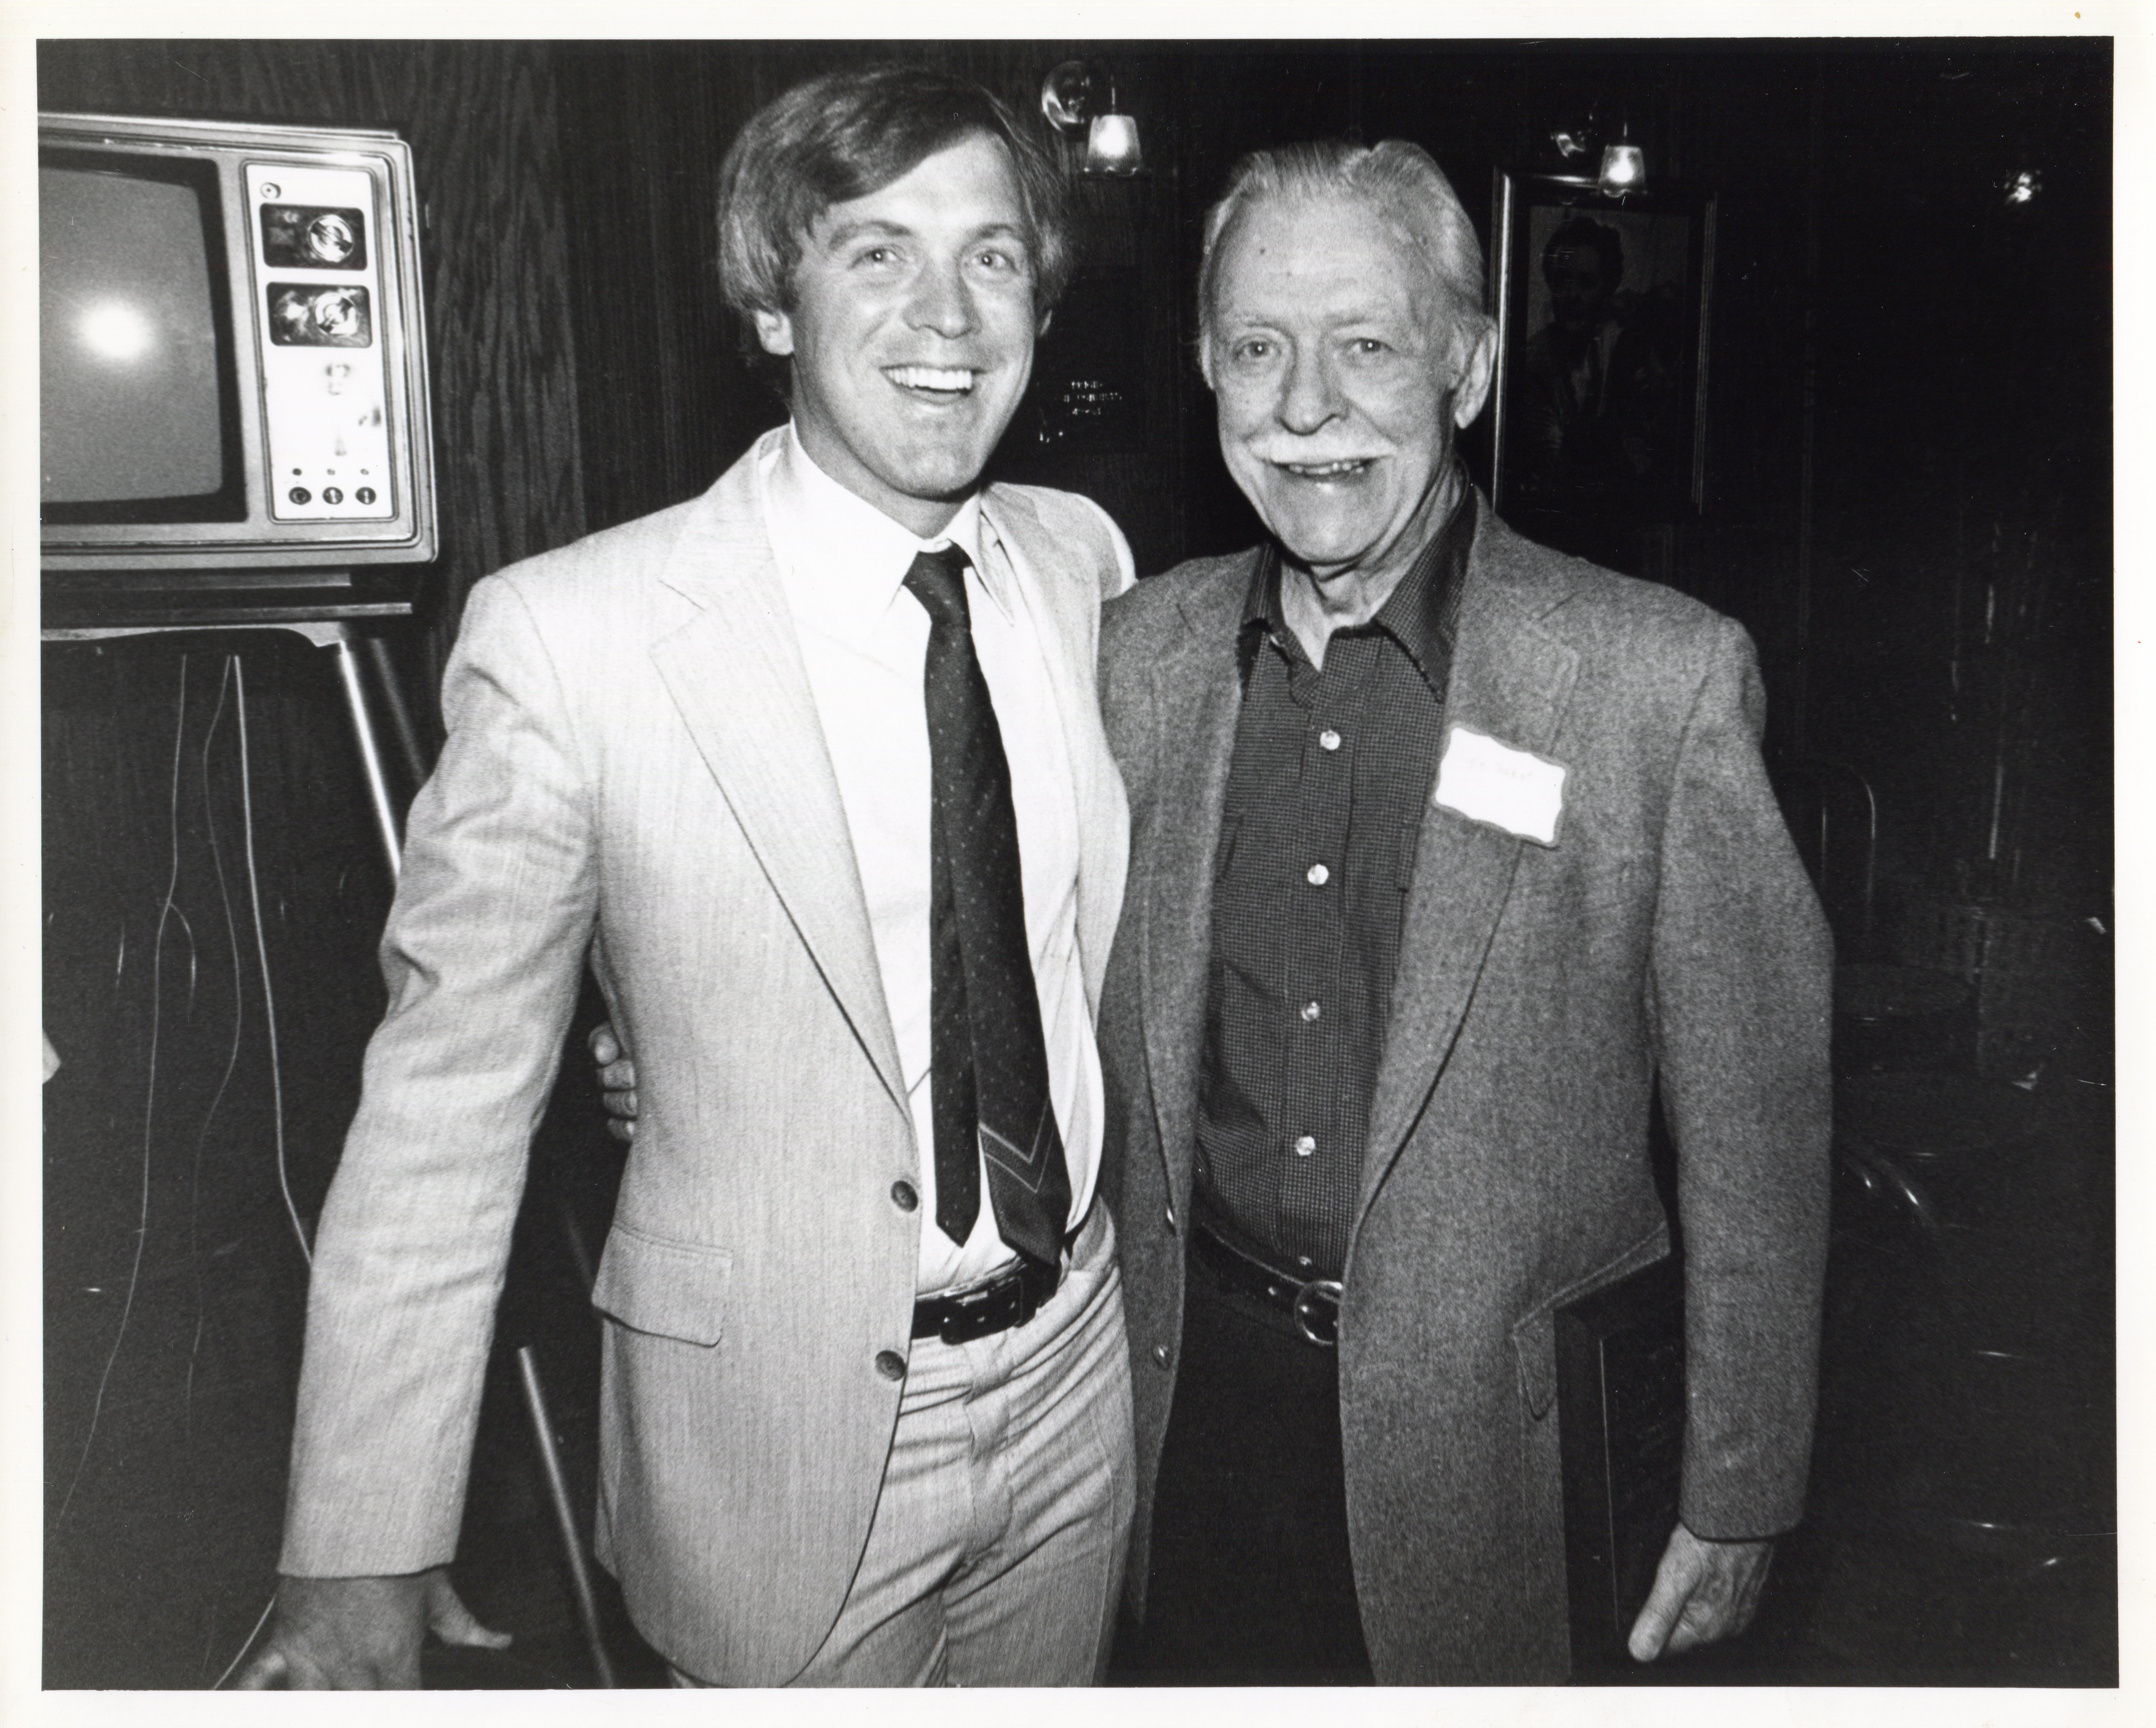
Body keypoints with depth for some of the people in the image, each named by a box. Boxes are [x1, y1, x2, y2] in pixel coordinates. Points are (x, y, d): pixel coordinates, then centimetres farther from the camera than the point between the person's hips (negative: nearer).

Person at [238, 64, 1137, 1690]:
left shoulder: (1086, 555, -3)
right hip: (784, 1434, -4)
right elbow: (449, 1094, -14)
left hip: (1078, 1378, 5)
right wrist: (362, 1557, -11)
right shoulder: (570, 634, -19)